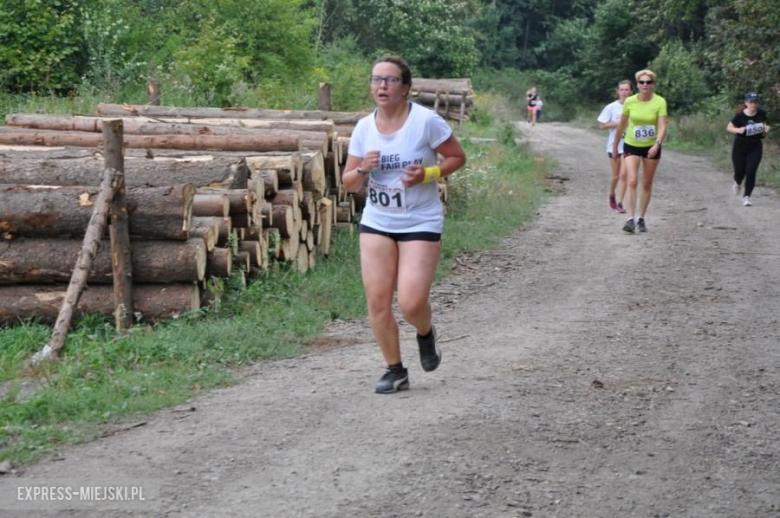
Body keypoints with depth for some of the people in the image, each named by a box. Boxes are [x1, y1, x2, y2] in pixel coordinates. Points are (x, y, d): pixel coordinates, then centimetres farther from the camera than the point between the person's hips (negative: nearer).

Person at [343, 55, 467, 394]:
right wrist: (362, 170, -16)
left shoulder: (426, 121, -12)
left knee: (411, 303, -13)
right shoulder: (364, 128, 1)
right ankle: (395, 370, 17)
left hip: (420, 224, -4)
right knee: (377, 301, -1)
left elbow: (458, 157, -2)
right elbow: (349, 184, 7)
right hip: (376, 223, 4)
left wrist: (427, 174, -19)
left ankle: (425, 334, 24)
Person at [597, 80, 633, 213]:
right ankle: (612, 196, 36)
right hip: (614, 145, 0)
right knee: (616, 175, 9)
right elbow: (602, 125, -3)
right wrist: (617, 123, -15)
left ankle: (620, 203, -3)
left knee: (623, 174, -9)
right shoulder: (611, 107, -4)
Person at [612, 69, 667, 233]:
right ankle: (630, 219, -18)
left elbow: (662, 126, -19)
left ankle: (641, 219, 19)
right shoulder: (629, 102, -8)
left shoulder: (660, 102, -12)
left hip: (651, 146, 0)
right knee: (632, 182, -14)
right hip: (631, 146, 0)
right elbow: (622, 125, 4)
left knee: (647, 184, 8)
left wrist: (657, 144, -34)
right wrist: (615, 145, 10)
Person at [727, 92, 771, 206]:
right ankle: (737, 183, 43)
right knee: (740, 172, 5)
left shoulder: (761, 114, -6)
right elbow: (729, 127, -6)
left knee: (751, 172, -10)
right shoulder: (740, 115, -15)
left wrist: (766, 129, -12)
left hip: (755, 147, 1)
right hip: (740, 148, -1)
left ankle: (747, 197, 3)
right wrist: (738, 130, -26)